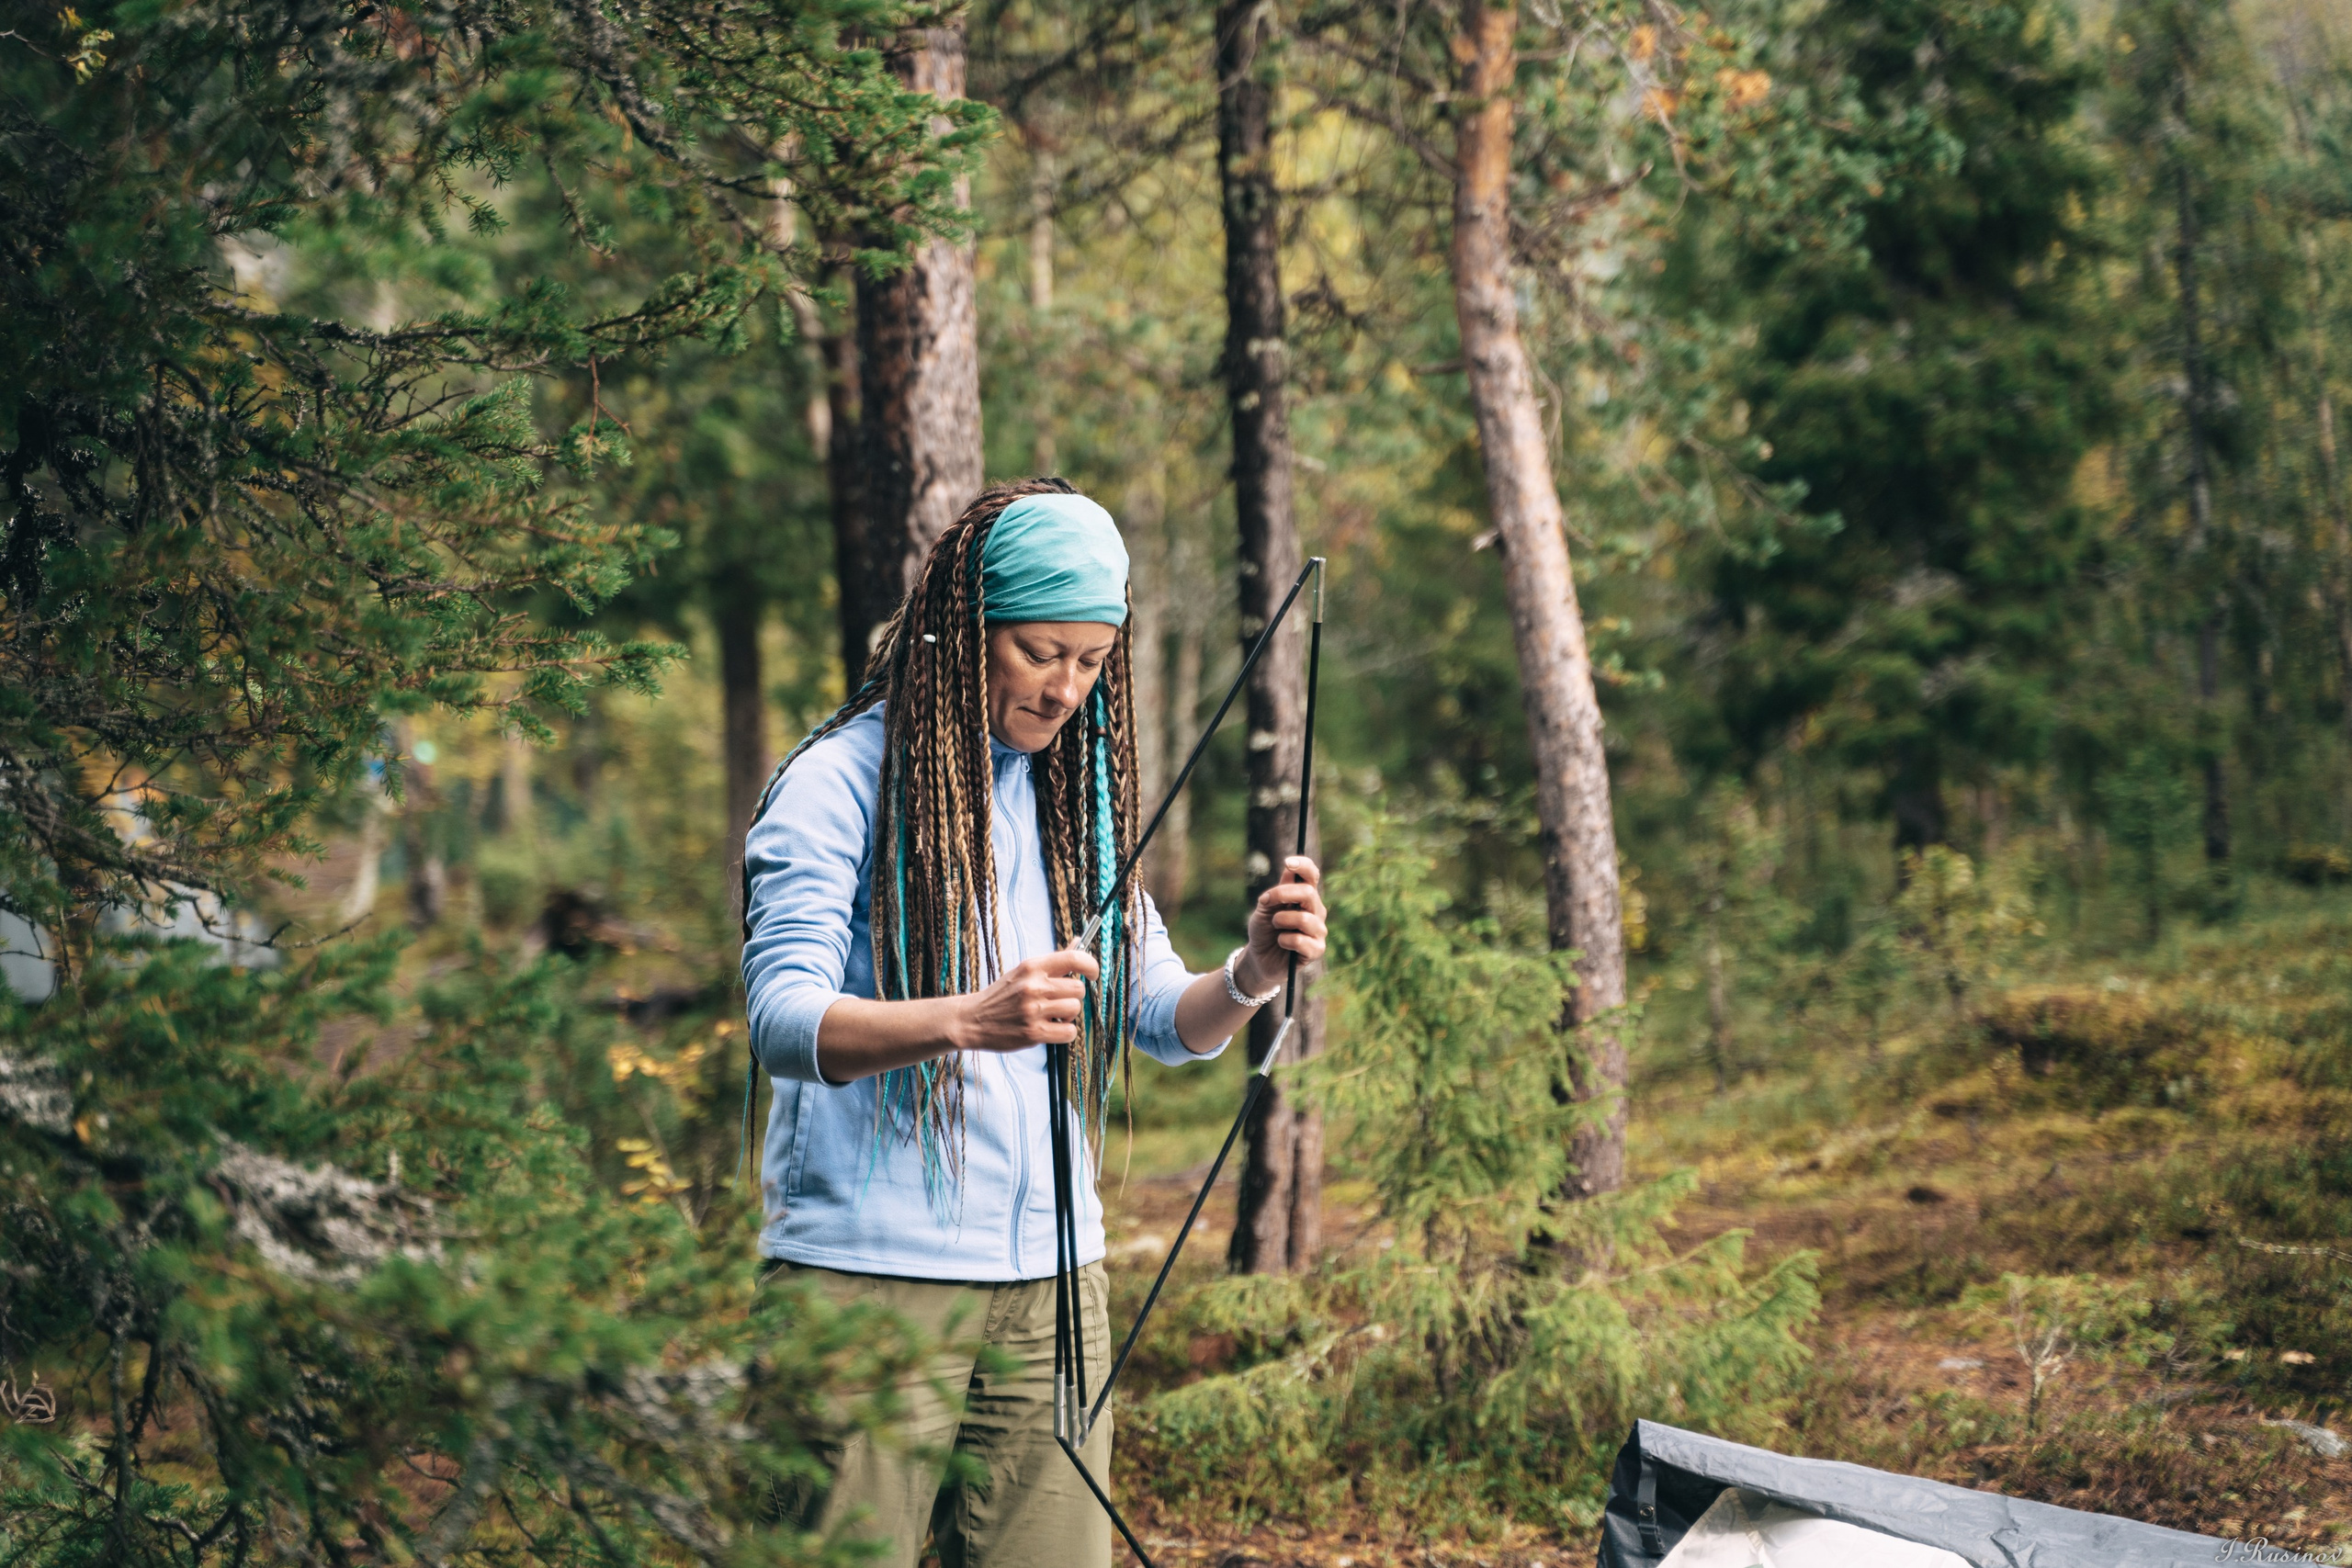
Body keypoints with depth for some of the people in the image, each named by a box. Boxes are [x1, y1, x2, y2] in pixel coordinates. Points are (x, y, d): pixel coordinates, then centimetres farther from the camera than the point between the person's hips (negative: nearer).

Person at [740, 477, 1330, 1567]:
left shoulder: (1075, 796, 13)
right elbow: (782, 1020, -19)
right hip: (868, 1274, -5)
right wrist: (967, 1022, -37)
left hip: (1052, 1276, 5)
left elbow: (1163, 1021, 9)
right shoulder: (838, 784, -6)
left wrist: (1249, 976, -14)